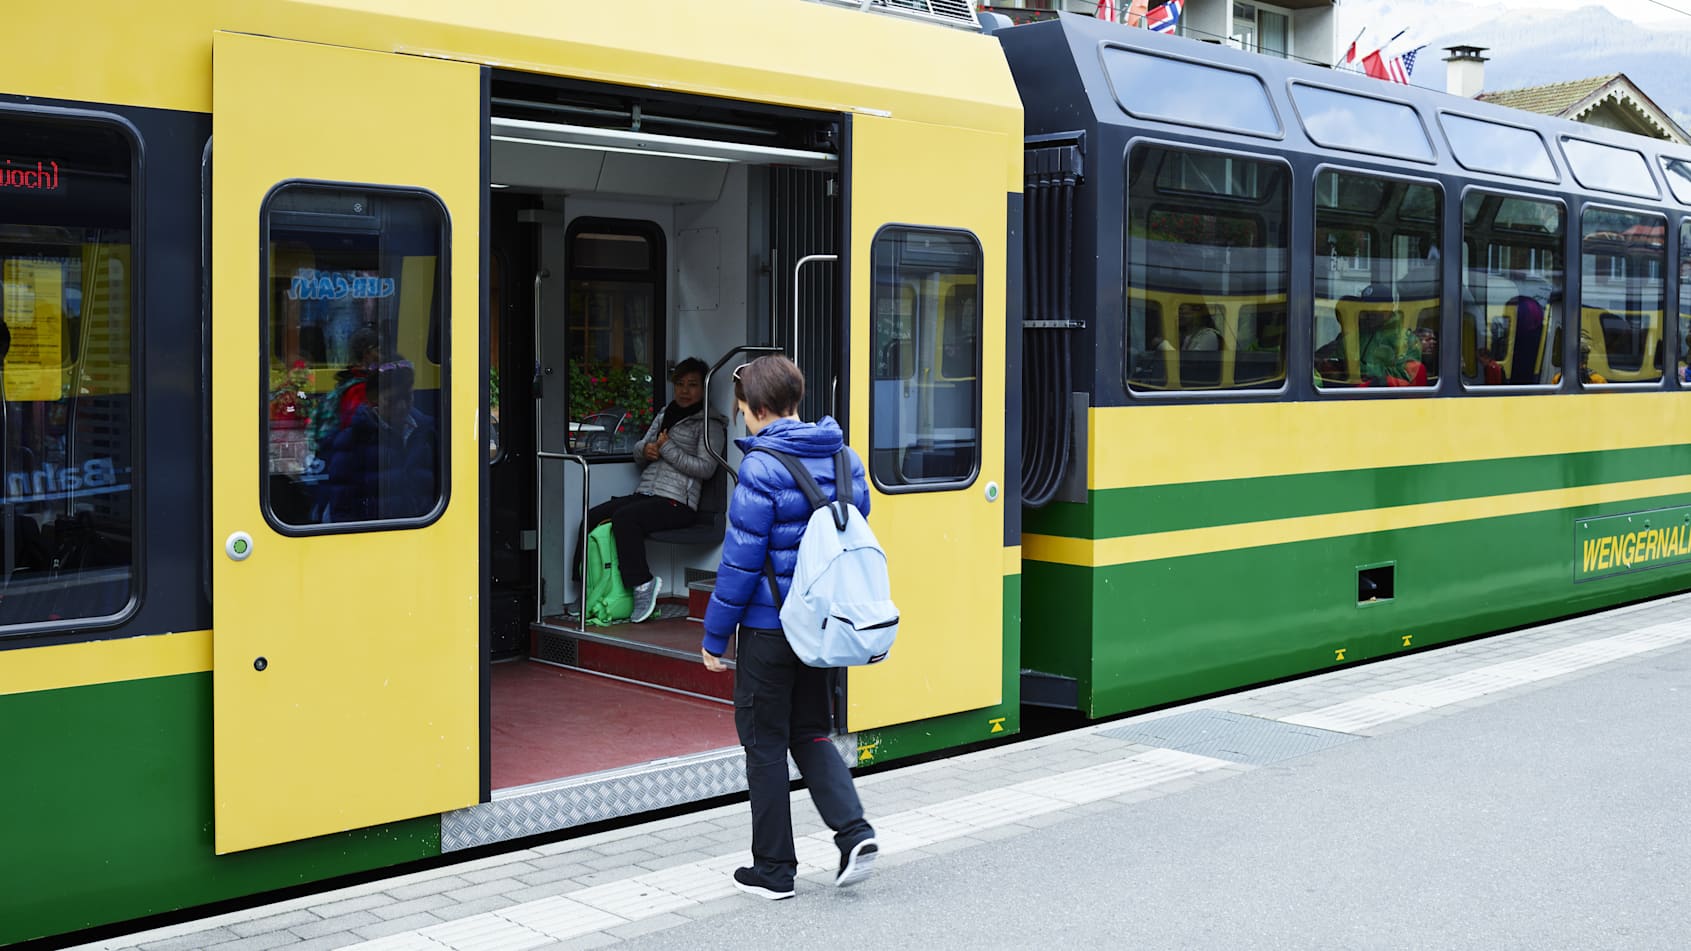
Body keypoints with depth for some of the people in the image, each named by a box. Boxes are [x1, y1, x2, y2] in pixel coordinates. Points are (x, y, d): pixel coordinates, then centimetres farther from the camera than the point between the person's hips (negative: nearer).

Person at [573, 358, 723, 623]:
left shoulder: (709, 424, 2)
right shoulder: (664, 415, 24)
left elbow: (706, 468, -11)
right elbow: (639, 449, 26)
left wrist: (667, 449, -9)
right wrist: (646, 449, 1)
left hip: (677, 502, -7)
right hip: (644, 493, 7)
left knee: (624, 518, -32)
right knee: (593, 517, -14)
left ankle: (643, 583, -22)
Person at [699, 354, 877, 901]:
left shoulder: (762, 468, -17)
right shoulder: (845, 459, 5)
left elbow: (741, 561, -16)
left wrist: (714, 636, -7)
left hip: (769, 628, -7)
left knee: (765, 741, 7)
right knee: (810, 731, 20)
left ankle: (773, 870, 16)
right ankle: (854, 831, 2)